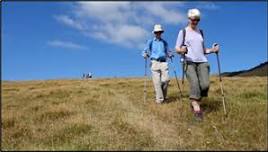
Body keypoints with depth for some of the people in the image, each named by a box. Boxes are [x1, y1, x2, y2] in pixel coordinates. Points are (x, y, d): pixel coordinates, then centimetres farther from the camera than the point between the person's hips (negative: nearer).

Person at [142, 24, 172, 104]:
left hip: (164, 62, 2)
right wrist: (145, 55, -10)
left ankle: (164, 96, 10)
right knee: (157, 81, -10)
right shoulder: (150, 42, 15)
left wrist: (170, 55, 1)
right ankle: (159, 99, -6)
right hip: (155, 62, -2)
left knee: (166, 80, -11)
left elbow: (167, 51, 23)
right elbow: (145, 51, 12)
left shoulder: (164, 42, 22)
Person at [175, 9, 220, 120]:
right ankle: (196, 108, -26)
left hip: (202, 62, 4)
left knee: (205, 84, -16)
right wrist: (181, 50, -19)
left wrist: (212, 50, 4)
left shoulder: (201, 32, 20)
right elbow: (177, 49, 4)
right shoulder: (183, 32, 8)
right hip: (189, 62, -3)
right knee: (194, 83, -25)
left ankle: (194, 102, 7)